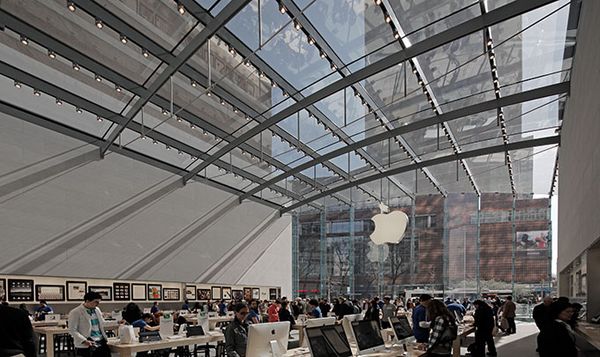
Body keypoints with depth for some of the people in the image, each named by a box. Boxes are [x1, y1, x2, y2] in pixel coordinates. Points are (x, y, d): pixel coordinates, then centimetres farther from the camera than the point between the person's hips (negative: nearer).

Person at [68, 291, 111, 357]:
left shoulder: (97, 310, 15)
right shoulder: (75, 313, -4)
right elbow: (72, 330, -7)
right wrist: (84, 341, -17)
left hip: (101, 341, 5)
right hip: (86, 344, -5)